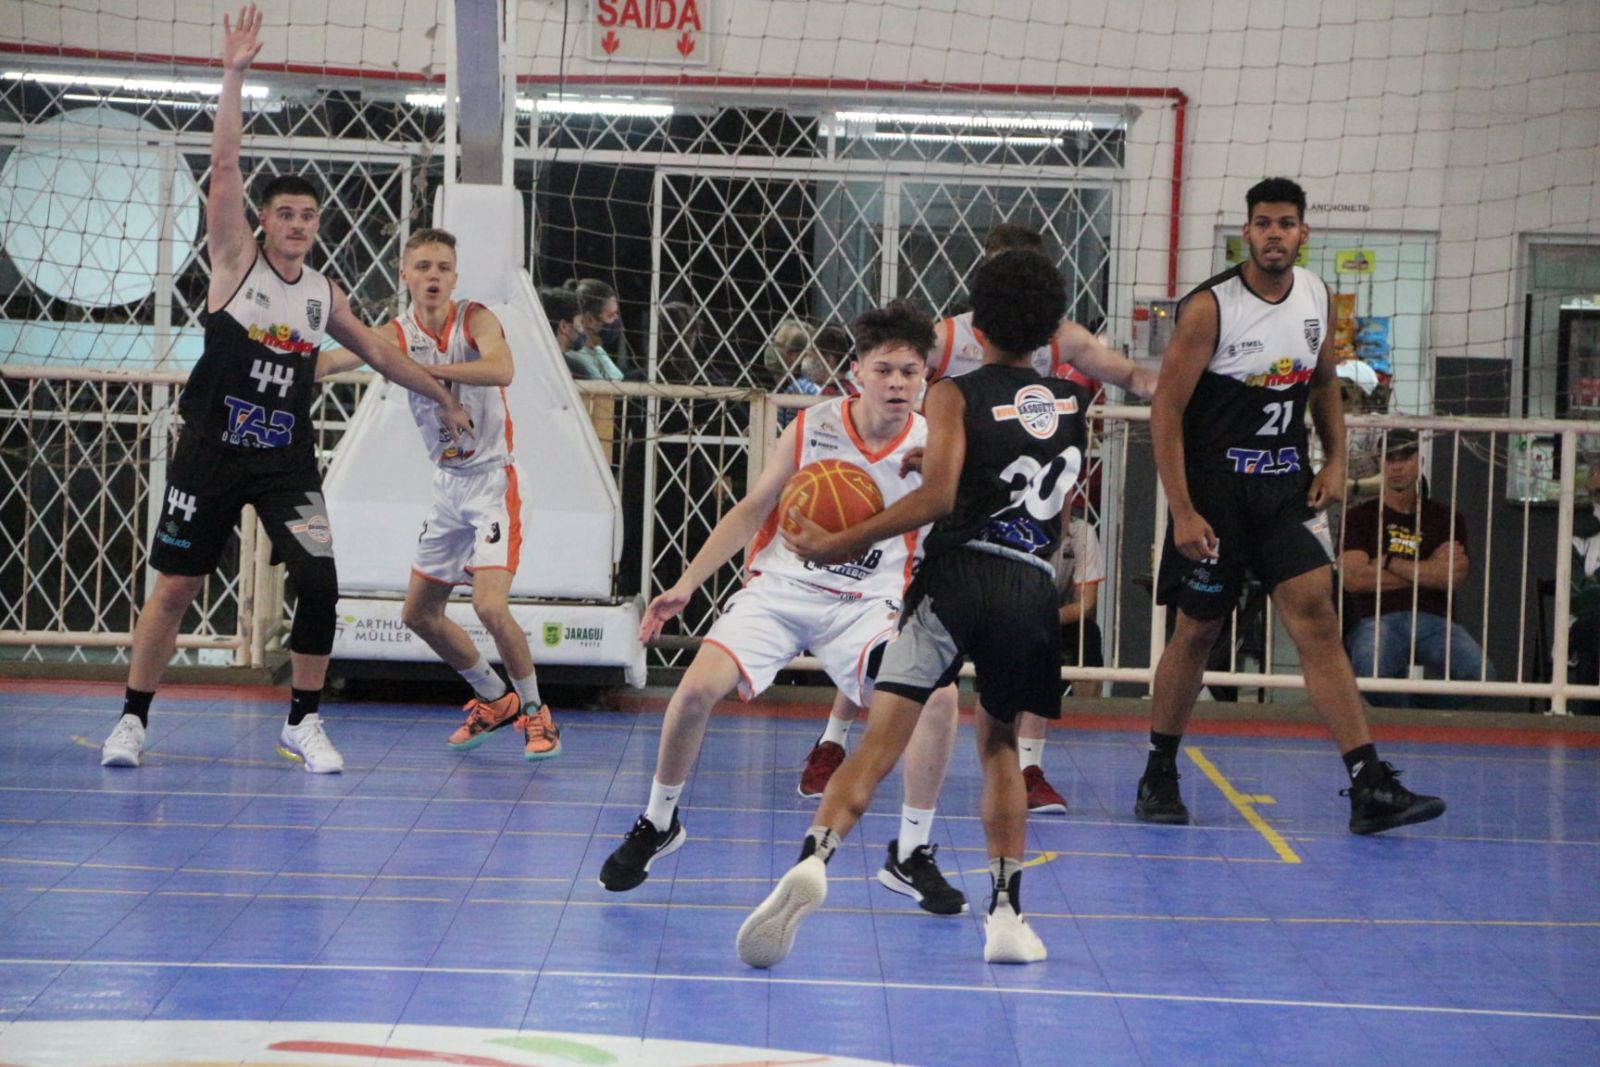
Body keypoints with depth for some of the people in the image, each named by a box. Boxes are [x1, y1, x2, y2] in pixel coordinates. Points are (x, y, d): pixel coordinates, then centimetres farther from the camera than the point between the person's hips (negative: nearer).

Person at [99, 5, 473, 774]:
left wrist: (443, 398, 28)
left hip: (286, 460, 3)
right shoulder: (235, 260, -2)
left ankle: (303, 722, 6)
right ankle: (132, 719, 11)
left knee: (320, 584, -9)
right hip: (212, 450, -3)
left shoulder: (323, 295, 9)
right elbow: (225, 166, -12)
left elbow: (378, 353, 24)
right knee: (174, 586, 0)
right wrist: (234, 76, -21)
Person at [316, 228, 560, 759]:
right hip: (447, 483, 6)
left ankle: (535, 711, 1)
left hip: (492, 478, -6)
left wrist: (425, 369, -40)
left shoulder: (474, 319, -13)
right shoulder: (397, 335, 0)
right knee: (420, 613, 11)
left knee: (490, 606, -20)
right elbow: (329, 361, -12)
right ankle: (494, 699, 30)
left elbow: (502, 369, -34)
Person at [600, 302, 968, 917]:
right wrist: (686, 584, -2)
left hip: (868, 603, 0)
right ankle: (658, 825, 10)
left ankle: (911, 858, -3)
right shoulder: (811, 428, -6)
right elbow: (753, 511, 3)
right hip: (780, 588, 0)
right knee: (697, 689, -19)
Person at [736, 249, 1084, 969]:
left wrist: (841, 544, -6)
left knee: (881, 739, -13)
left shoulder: (957, 395, 5)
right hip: (1033, 587, 3)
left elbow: (937, 496, -9)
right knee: (999, 745, 23)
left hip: (960, 574, -3)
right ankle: (1007, 914, 15)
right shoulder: (1074, 402, 17)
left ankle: (814, 857, -35)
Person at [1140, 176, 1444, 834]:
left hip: (1285, 485, 4)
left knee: (1317, 620, -7)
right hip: (1214, 490, -4)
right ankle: (1159, 776, 24)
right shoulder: (1209, 308, -13)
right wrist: (1182, 513, -16)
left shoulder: (1315, 297, 4)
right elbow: (1166, 412, -12)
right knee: (1197, 633, 5)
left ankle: (1370, 789, -14)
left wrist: (1335, 461, 8)